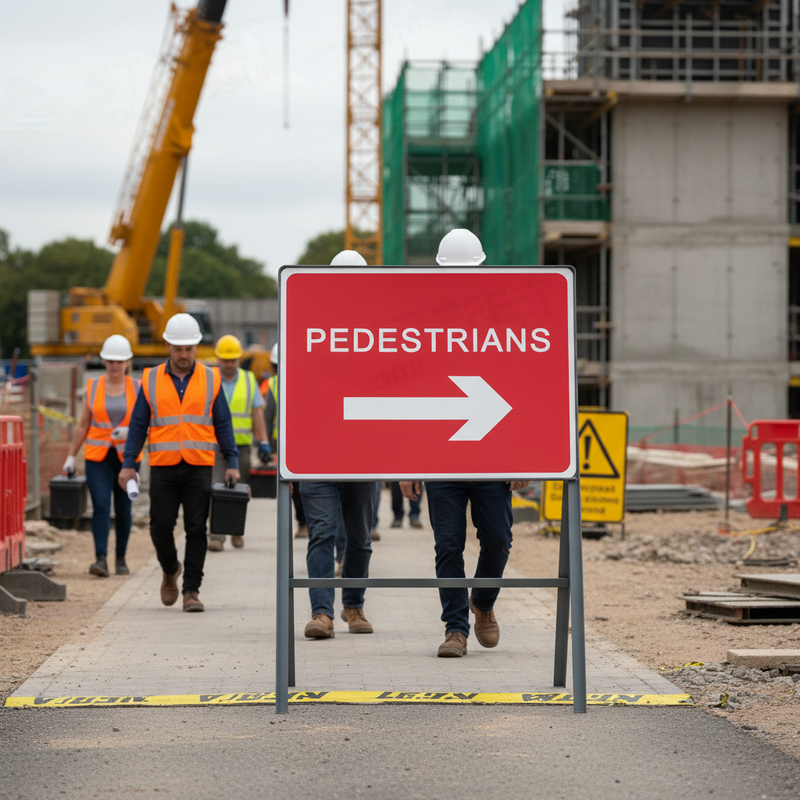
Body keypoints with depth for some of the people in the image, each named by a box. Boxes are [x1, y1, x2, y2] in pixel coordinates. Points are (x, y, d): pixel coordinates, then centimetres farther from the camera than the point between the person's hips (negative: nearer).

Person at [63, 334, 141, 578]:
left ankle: (121, 559, 21)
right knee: (101, 506, -14)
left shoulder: (138, 389, 1)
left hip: (127, 456, 0)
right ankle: (101, 560, -19)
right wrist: (71, 456, 7)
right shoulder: (92, 387, 4)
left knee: (123, 509, 7)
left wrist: (129, 431, -18)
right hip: (98, 457, 0)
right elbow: (82, 426, 9)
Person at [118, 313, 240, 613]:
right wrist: (128, 464, 0)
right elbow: (138, 425, 8)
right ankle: (170, 571, 28)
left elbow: (223, 425, 8)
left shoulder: (211, 380, 6)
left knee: (196, 529, -4)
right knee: (161, 527, 0)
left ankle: (192, 591, 1)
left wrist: (232, 463, -1)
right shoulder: (151, 380, 6)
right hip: (163, 467, 1)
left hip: (199, 468, 0)